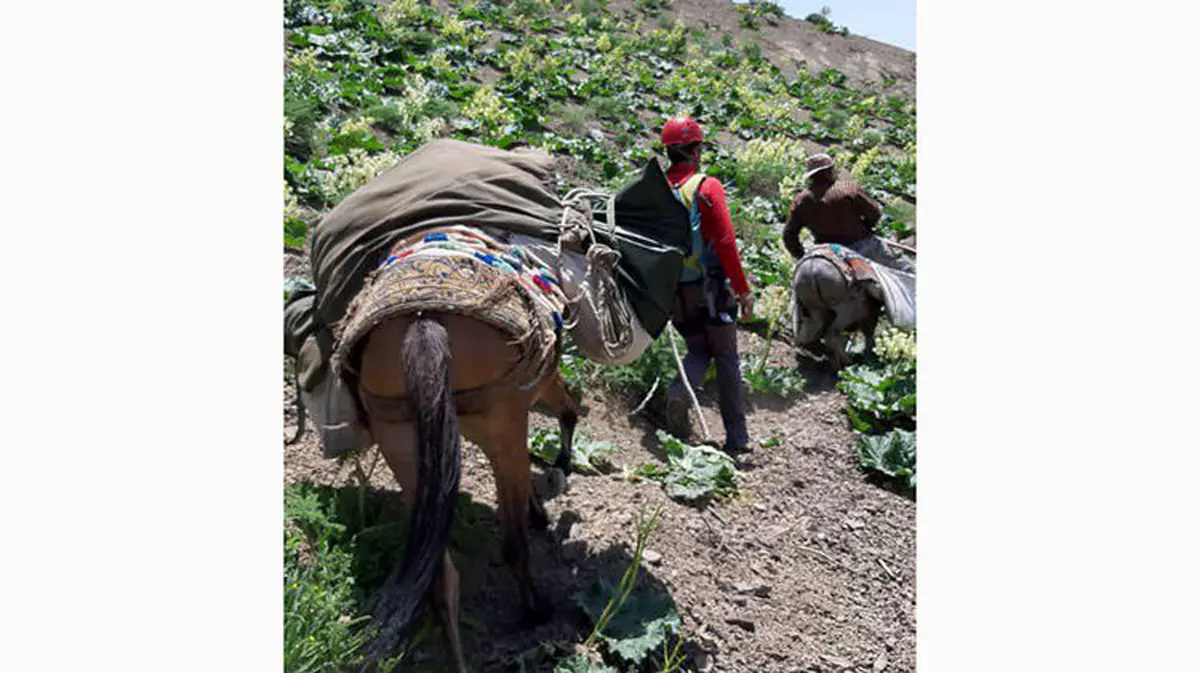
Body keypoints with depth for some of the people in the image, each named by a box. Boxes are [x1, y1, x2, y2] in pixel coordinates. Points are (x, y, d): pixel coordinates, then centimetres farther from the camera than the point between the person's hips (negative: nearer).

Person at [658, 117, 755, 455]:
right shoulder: (707, 187, -10)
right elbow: (725, 242, -16)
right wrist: (743, 289, -10)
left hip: (675, 291, 4)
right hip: (711, 287, -4)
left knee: (699, 350, 19)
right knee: (727, 358, 8)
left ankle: (680, 390, -12)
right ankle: (737, 437, 11)